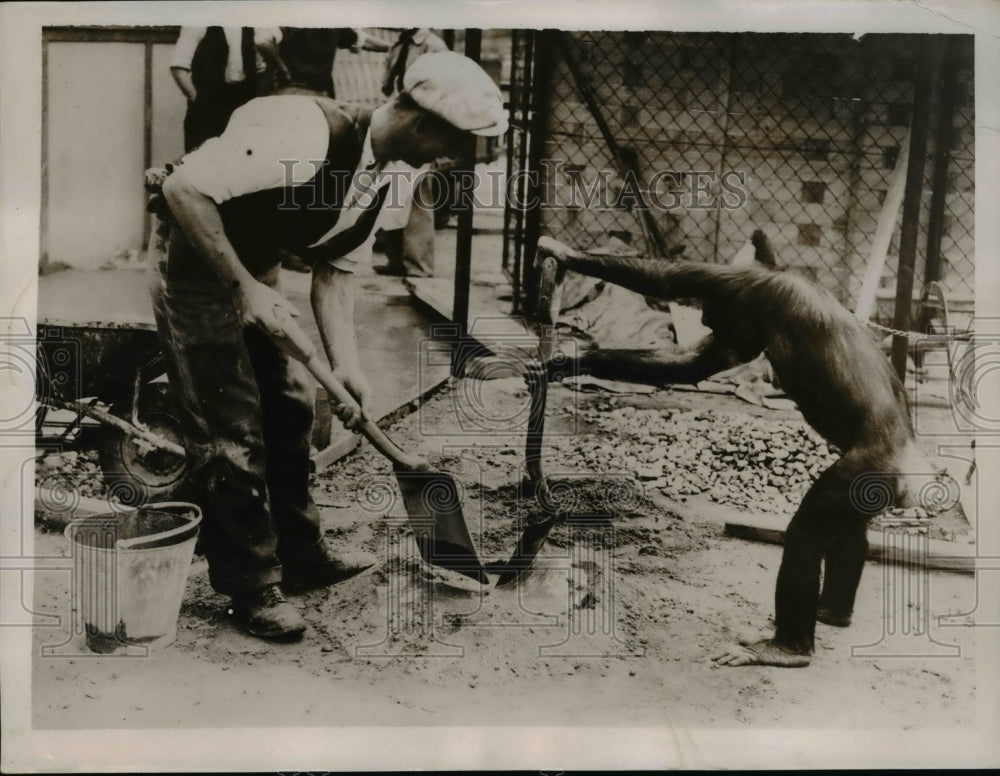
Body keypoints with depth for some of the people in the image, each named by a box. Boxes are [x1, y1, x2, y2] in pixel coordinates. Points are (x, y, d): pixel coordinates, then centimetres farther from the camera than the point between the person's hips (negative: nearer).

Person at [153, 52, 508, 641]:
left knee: (290, 407, 14)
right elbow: (184, 188, -31)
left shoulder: (384, 177, -2)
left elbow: (335, 272, 2)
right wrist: (245, 287, -29)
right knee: (232, 433, -4)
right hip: (199, 277, -9)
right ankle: (253, 587, 12)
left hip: (259, 279, 9)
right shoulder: (305, 134, -30)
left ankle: (302, 555, 30)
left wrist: (347, 367, -8)